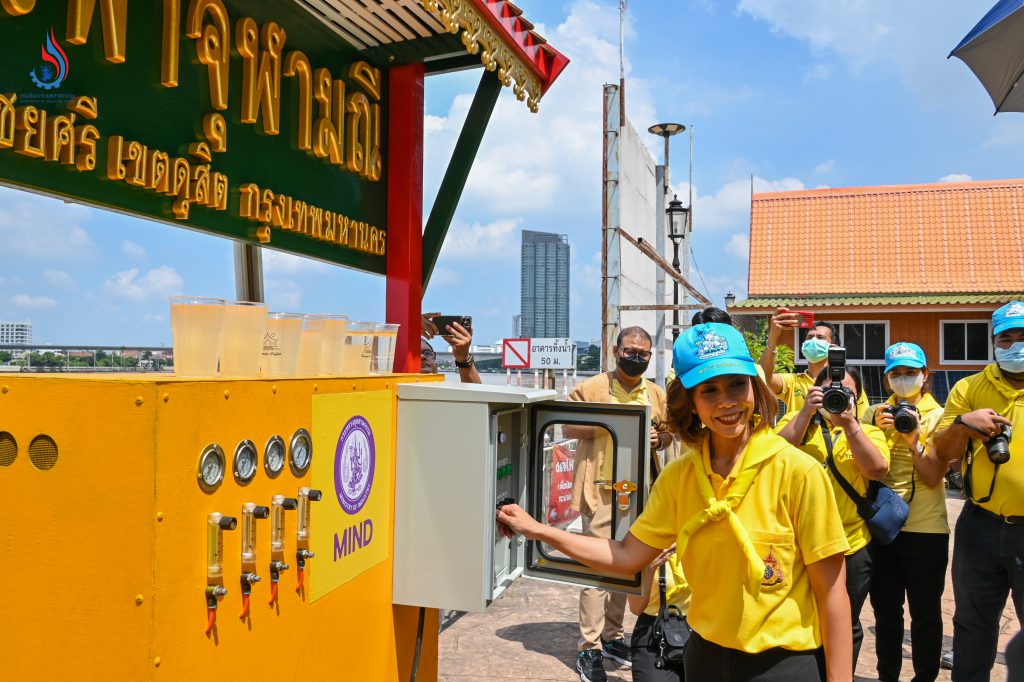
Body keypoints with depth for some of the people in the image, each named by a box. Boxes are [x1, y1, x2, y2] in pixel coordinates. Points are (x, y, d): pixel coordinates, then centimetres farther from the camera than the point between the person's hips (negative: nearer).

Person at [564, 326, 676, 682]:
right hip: (601, 491, -5)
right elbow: (568, 427, -5)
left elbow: (668, 432, 19)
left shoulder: (656, 394, 10)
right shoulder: (593, 388, -5)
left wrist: (659, 439, -5)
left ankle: (612, 636, 31)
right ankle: (589, 649, 5)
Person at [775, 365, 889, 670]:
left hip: (851, 546, 1)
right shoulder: (796, 420, 5)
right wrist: (807, 411, -18)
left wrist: (848, 422, -20)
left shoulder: (869, 432, 7)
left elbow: (877, 470, -13)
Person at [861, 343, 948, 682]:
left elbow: (933, 478, -9)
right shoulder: (875, 413, 5)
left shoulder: (938, 416, -2)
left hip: (925, 527, -2)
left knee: (925, 612, 8)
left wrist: (913, 440, -23)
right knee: (885, 609, 14)